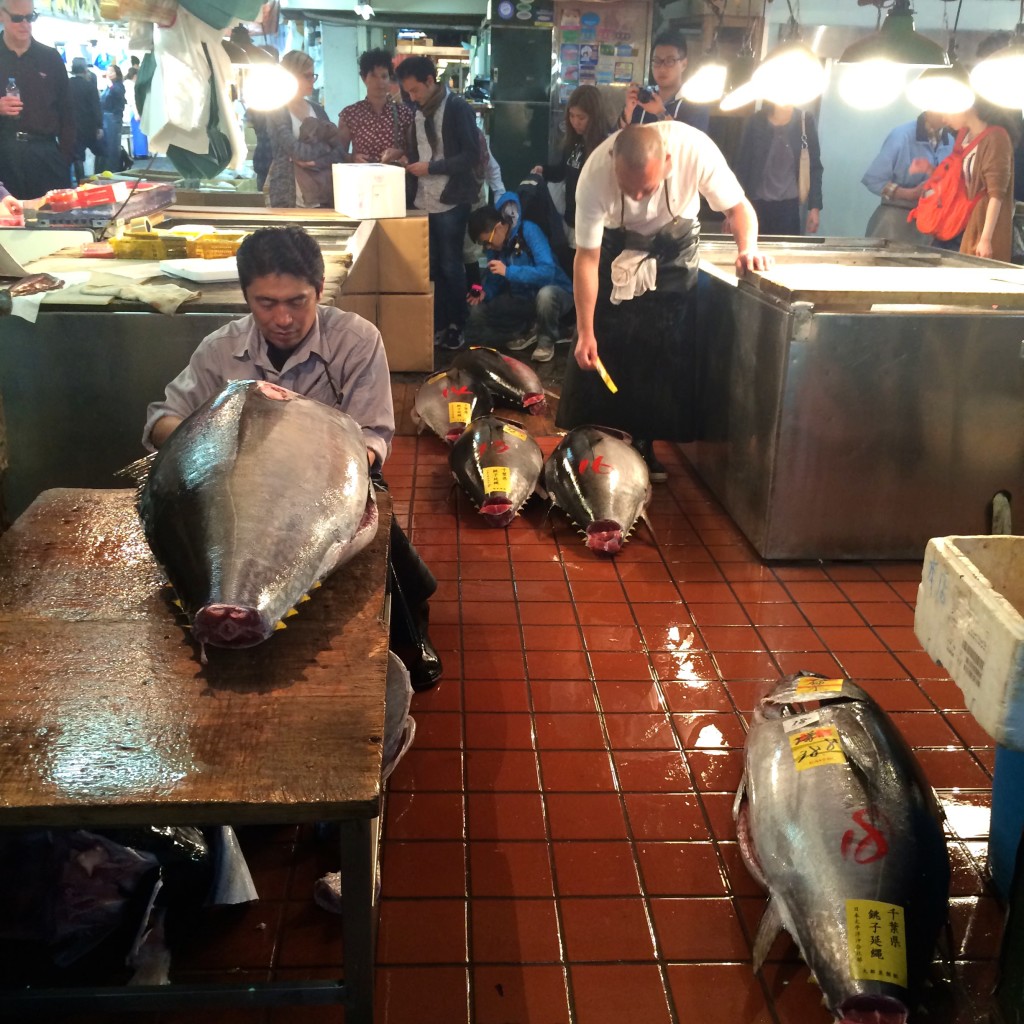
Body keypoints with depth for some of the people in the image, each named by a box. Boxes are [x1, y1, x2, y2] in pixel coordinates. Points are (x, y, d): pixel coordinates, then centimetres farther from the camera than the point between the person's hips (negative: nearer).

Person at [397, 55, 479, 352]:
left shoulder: (458, 108, -9)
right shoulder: (419, 112, 13)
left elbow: (471, 156, -16)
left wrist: (430, 167, -17)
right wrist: (409, 161, 2)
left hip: (450, 202, -6)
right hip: (423, 201, 6)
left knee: (450, 266, 0)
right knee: (431, 266, 8)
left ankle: (456, 327, 11)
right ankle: (437, 324, 16)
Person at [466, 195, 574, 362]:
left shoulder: (528, 231, -22)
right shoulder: (494, 243, -3)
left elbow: (547, 271, -32)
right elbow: (494, 279, 8)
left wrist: (508, 271, -33)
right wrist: (485, 293, -14)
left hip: (553, 293, -6)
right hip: (522, 298, 6)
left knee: (545, 294, -42)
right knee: (476, 313, -10)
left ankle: (546, 339, -13)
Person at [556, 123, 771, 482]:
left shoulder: (695, 150, -35)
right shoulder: (595, 174, -34)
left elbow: (738, 208, -20)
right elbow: (587, 257, -27)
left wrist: (748, 249, -40)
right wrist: (585, 333, -27)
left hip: (675, 244, 1)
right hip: (616, 246, 0)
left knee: (668, 348, -3)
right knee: (599, 348, -5)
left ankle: (643, 442, 11)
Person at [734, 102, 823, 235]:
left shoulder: (805, 121, 2)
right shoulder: (756, 121, 1)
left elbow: (814, 167, 4)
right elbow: (743, 166, 3)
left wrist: (815, 206, -2)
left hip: (789, 204, 0)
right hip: (757, 204, 0)